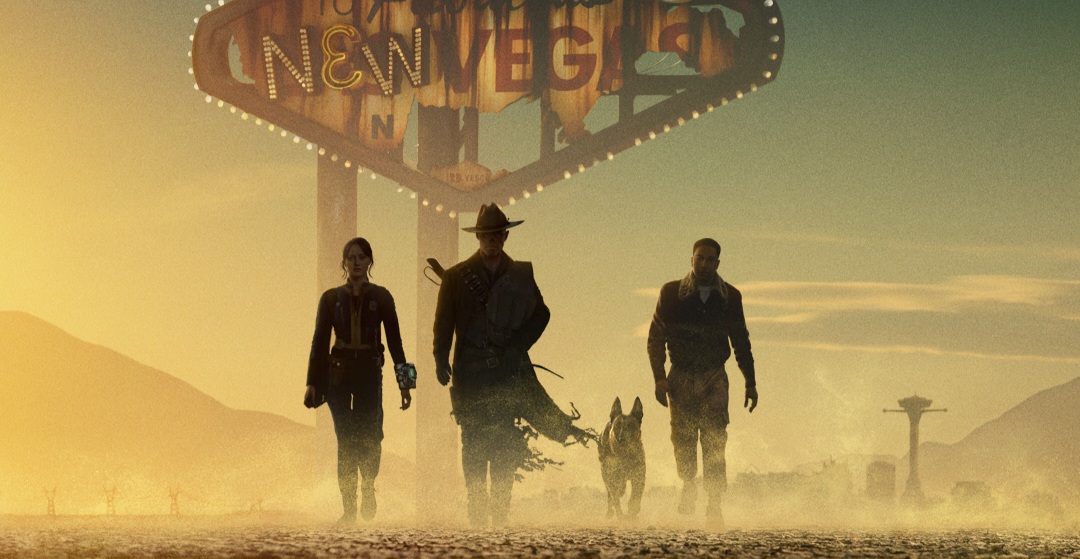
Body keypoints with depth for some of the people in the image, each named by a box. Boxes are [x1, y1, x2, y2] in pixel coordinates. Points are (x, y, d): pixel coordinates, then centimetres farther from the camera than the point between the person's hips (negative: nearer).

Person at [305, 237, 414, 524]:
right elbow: (320, 342, 7)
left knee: (370, 436, -11)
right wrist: (312, 383, 0)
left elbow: (394, 340, 5)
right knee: (346, 441, -6)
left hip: (370, 372, 0)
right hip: (338, 373, 0)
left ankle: (368, 485, 19)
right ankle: (348, 506, -2)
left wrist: (404, 383, 0)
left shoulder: (380, 297, 5)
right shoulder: (331, 298, 6)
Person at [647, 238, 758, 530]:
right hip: (681, 377, 0)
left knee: (714, 441, -12)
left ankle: (714, 505, -15)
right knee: (682, 438, 0)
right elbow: (655, 338, 2)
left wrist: (750, 382, 8)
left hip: (714, 378, 0)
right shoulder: (672, 293, -1)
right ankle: (688, 483, 28)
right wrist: (659, 377, -9)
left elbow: (741, 343, 12)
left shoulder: (730, 297, 3)